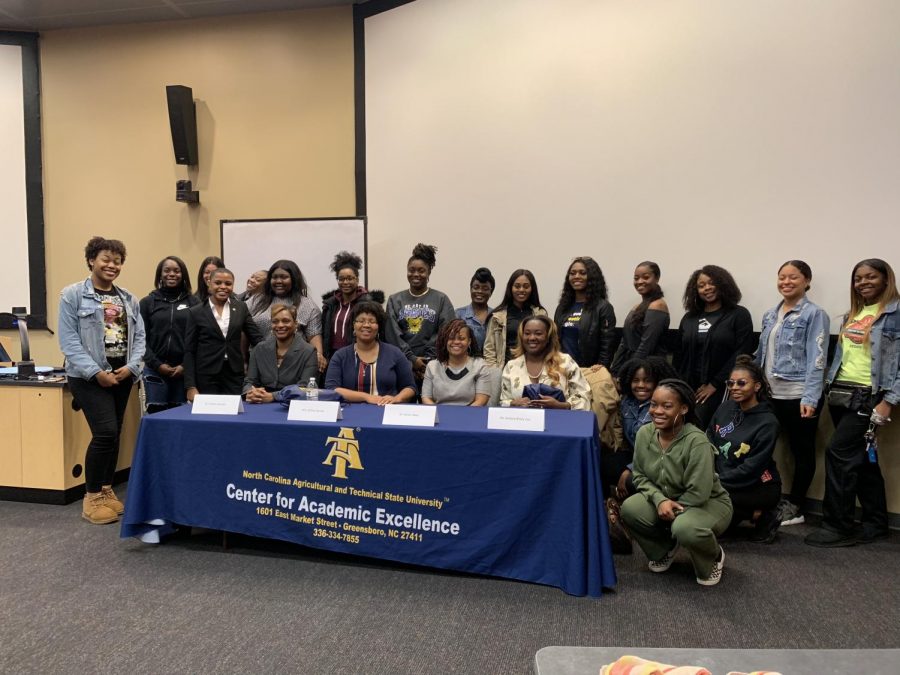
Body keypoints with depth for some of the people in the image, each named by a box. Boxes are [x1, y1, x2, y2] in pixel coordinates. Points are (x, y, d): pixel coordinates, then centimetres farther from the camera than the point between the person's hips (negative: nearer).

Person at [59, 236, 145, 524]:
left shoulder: (129, 299, 11)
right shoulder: (73, 295, -4)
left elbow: (139, 337, 9)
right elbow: (68, 340, -10)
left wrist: (130, 367, -8)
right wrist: (96, 372, -17)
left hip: (122, 375, 5)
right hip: (89, 376, -5)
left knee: (114, 434, 10)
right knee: (105, 432, -13)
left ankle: (107, 490, 25)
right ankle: (92, 498, 3)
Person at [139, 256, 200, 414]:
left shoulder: (193, 302, 6)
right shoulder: (147, 303, 7)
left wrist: (185, 365, -8)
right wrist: (157, 365, -7)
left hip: (184, 370, 0)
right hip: (155, 371, 0)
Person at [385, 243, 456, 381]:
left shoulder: (441, 300, 6)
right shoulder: (394, 300, 11)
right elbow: (393, 334, 1)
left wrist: (427, 361, -12)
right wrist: (412, 359, -10)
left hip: (432, 364, -1)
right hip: (403, 363, 1)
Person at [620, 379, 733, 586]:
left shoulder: (697, 441, -30)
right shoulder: (644, 433, -12)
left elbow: (698, 494, -27)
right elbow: (640, 476, -4)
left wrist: (671, 507, -15)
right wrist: (660, 500, -21)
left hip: (708, 503, -5)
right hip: (663, 499, 5)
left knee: (684, 528, -37)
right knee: (629, 509, -21)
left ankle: (714, 558, 3)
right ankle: (666, 548, 12)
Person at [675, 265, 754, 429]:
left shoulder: (739, 315, 1)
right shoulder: (689, 318, 15)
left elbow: (741, 354, -9)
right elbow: (679, 354, 16)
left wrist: (715, 384, -12)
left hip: (721, 389, -4)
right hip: (689, 388, 4)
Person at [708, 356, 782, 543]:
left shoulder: (767, 422, -15)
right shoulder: (725, 408, 2)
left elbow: (752, 468, -19)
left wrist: (717, 483, -20)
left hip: (760, 487, -6)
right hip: (723, 481, 6)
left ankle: (763, 516, -5)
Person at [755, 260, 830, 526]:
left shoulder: (814, 314, -6)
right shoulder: (770, 315, 13)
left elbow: (816, 359, -13)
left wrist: (810, 397, -20)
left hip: (799, 395, -6)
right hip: (773, 394, 6)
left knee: (802, 450, 6)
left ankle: (795, 506, 15)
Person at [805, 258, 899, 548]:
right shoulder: (852, 314, 16)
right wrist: (829, 386, 12)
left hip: (868, 396, -7)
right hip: (840, 394, 7)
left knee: (838, 453, -12)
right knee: (863, 459, 12)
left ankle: (838, 525, -2)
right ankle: (876, 523, 22)